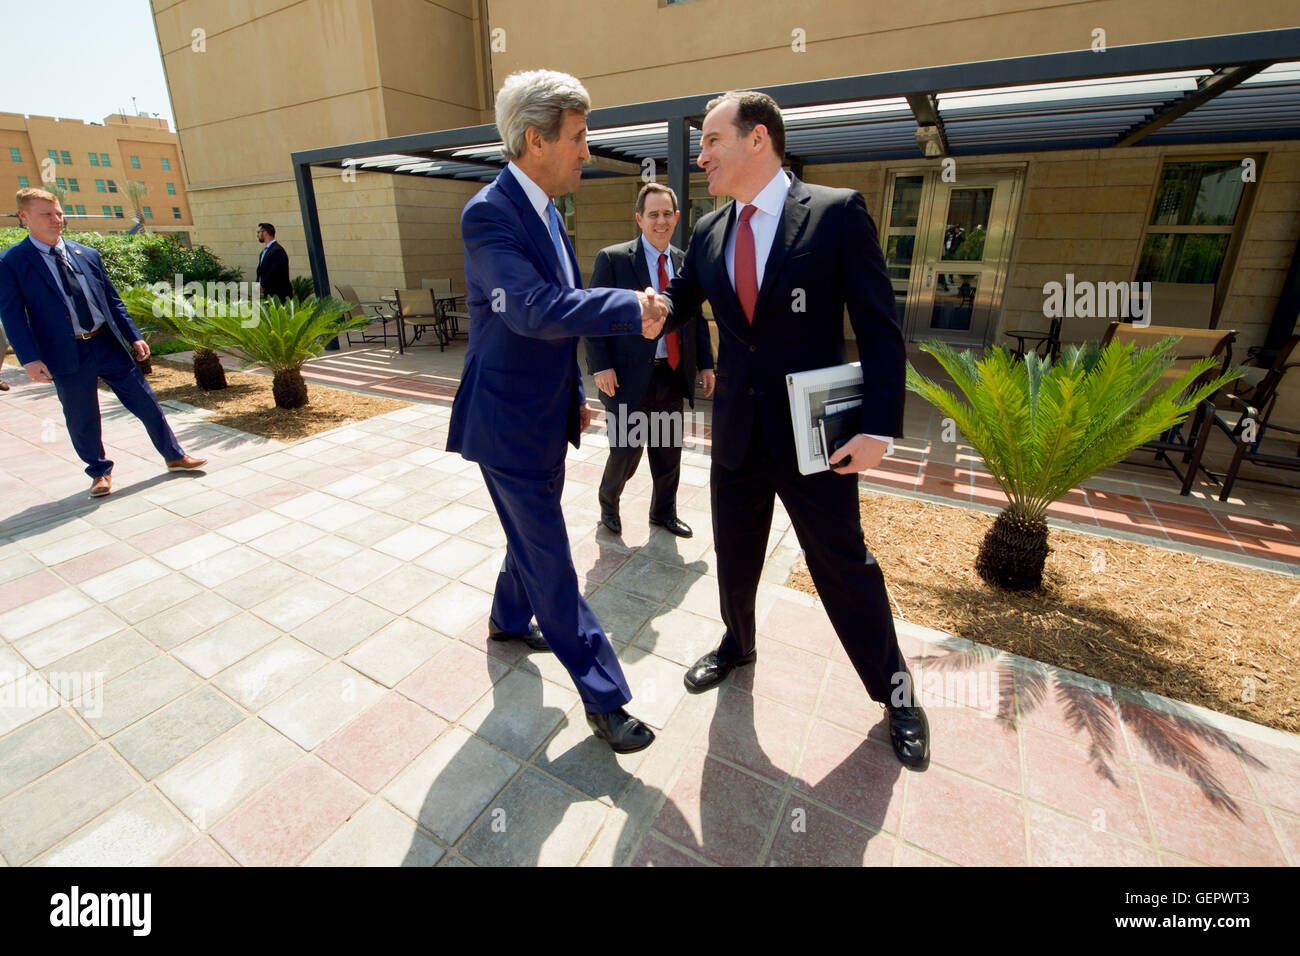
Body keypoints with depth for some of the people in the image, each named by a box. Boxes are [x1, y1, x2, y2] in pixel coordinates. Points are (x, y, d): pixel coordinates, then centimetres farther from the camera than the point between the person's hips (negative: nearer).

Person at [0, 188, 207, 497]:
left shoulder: (87, 254, 9)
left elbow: (112, 300, 14)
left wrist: (134, 337, 8)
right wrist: (30, 359, -16)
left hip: (109, 343, 3)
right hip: (67, 354, -3)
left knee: (146, 402, 6)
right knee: (82, 420, 7)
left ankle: (174, 457, 18)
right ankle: (99, 472, 24)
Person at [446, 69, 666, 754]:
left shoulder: (545, 210, 12)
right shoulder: (489, 213, -17)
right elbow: (534, 310, -32)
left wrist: (575, 393, 18)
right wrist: (631, 308, -29)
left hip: (544, 415, 9)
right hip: (508, 422, -9)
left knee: (533, 536, 24)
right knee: (551, 562, 0)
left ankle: (508, 620, 49)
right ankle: (604, 698, 12)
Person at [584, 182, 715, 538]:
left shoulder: (685, 262, 10)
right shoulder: (612, 258, -4)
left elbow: (697, 317, 15)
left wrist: (706, 363, 9)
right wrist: (601, 366, -15)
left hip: (674, 374, 5)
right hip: (629, 376, -5)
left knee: (670, 452, 14)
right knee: (626, 452, 2)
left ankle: (664, 512, 34)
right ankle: (608, 502, 32)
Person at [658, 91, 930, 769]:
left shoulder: (837, 212, -8)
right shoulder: (708, 233, 7)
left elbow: (880, 328, -9)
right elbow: (674, 305, 15)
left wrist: (879, 429, -16)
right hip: (736, 429, 5)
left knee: (843, 564, 7)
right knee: (734, 554, 18)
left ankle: (892, 687, 32)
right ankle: (738, 644, 46)